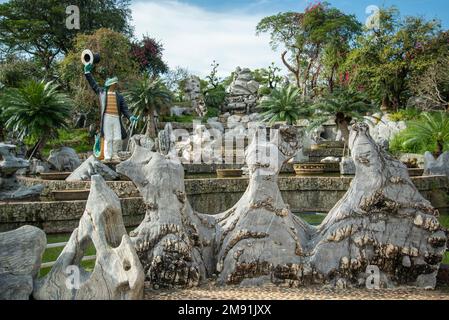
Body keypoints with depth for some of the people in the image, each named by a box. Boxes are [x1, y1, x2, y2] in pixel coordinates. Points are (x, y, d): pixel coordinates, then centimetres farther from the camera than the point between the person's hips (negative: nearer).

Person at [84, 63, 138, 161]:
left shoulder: (119, 96, 11)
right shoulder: (102, 92, 10)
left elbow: (124, 109, 6)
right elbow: (93, 84, 17)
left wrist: (131, 117, -10)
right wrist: (88, 72, 12)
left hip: (116, 118, 2)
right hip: (107, 118, -2)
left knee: (117, 138, 1)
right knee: (108, 138, -1)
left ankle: (114, 155, 15)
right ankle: (107, 156, 5)